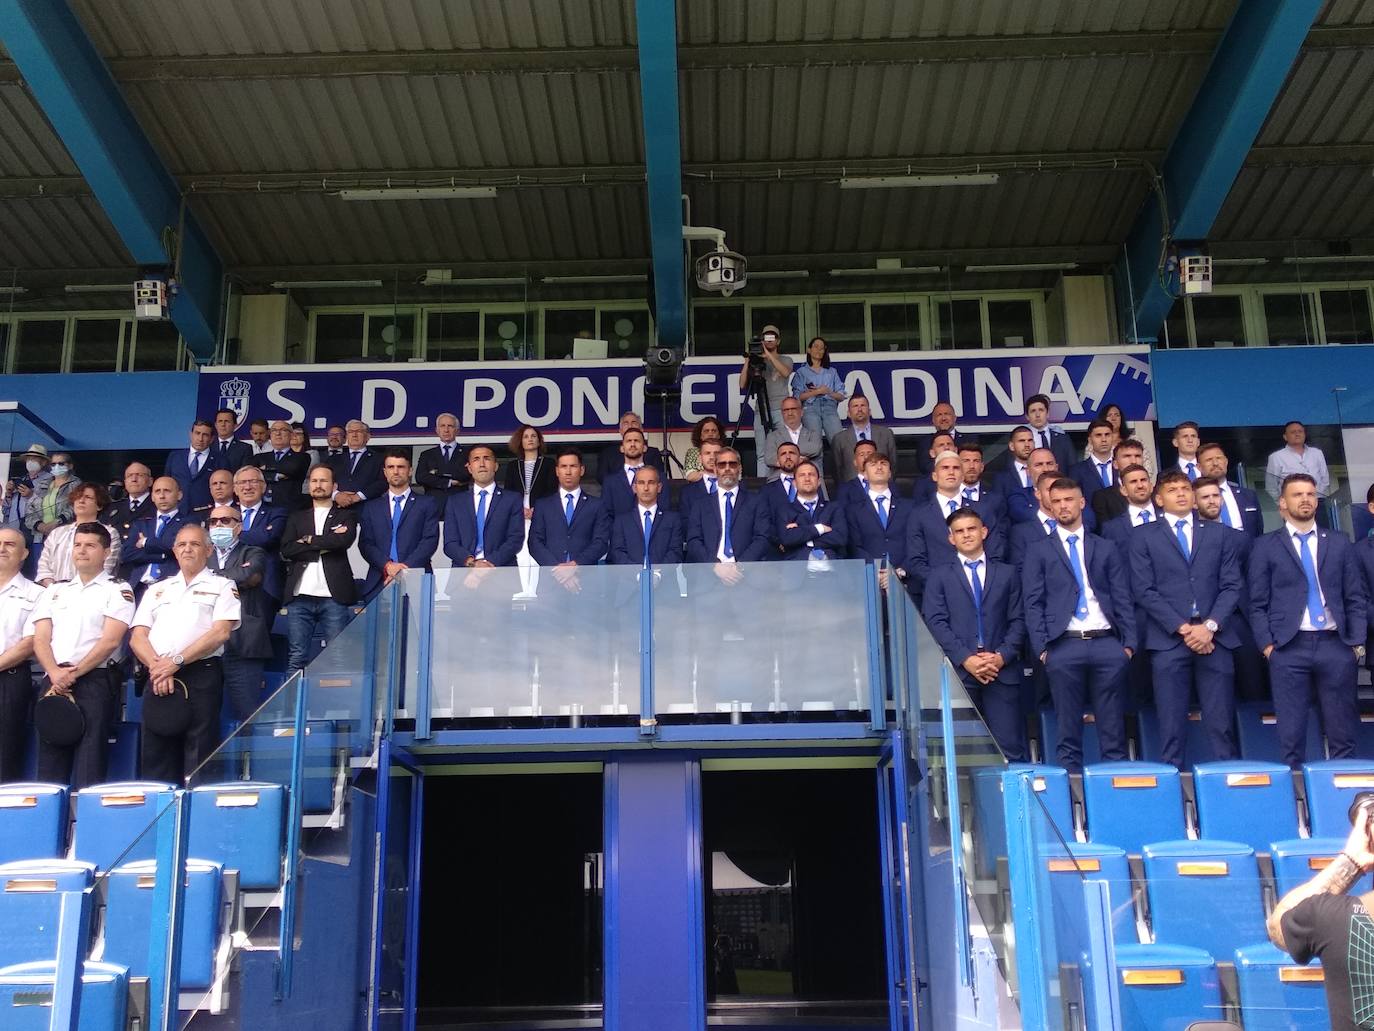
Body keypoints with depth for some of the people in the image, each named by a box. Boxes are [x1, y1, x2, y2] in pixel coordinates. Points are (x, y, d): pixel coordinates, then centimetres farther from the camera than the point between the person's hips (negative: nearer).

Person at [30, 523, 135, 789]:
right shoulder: (54, 591, 19)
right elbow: (40, 639, 9)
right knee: (50, 761, 3)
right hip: (54, 683, 5)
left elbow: (111, 640, -7)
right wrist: (55, 674, -9)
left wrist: (73, 673, -11)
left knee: (89, 760, -9)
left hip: (96, 681, -5)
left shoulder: (118, 590, 4)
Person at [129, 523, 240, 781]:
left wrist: (176, 661, -13)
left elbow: (221, 632, -5)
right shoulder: (157, 590, 22)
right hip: (157, 680, 4)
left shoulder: (222, 586, 9)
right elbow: (137, 636, 12)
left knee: (198, 757, -7)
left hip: (201, 675, -4)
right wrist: (157, 666, -8)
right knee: (156, 761, 3)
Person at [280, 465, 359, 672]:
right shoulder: (296, 517, 20)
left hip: (333, 595, -2)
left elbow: (344, 540, -9)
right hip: (300, 595, 2)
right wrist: (323, 547, -5)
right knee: (296, 656, 0)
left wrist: (309, 540, -1)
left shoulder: (346, 515, 13)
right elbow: (287, 549, 3)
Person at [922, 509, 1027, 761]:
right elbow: (935, 621, 1)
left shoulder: (1007, 574, 17)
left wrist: (1002, 656, -7)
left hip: (1002, 670, 1)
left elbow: (1018, 621, 10)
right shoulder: (939, 576, 12)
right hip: (958, 670, -1)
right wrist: (966, 658, -11)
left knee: (1010, 747, -5)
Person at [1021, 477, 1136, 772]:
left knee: (1113, 730, 4)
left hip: (1107, 644, 2)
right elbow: (1033, 603, 4)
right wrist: (1041, 648, -6)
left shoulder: (1107, 548, 16)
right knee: (1068, 730, 2)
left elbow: (1123, 599, 11)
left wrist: (1129, 643, 2)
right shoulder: (1038, 551, 11)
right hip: (1063, 647, -1)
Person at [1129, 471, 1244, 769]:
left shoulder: (1220, 535, 16)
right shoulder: (1143, 536, 9)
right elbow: (1144, 590, 0)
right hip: (1168, 641, -1)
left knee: (1221, 725, -1)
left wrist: (1210, 626, -8)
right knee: (1171, 728, -1)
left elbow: (1232, 585, 7)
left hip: (1215, 639, 2)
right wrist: (1183, 628, -9)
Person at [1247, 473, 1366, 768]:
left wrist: (1357, 642, 2)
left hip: (1336, 646, 2)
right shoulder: (1265, 546, 6)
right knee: (1291, 735, 1)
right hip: (1289, 648, -2)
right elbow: (1258, 604, 3)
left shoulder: (1339, 543, 13)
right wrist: (1267, 644, -6)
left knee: (1342, 734, 5)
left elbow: (1355, 597, 11)